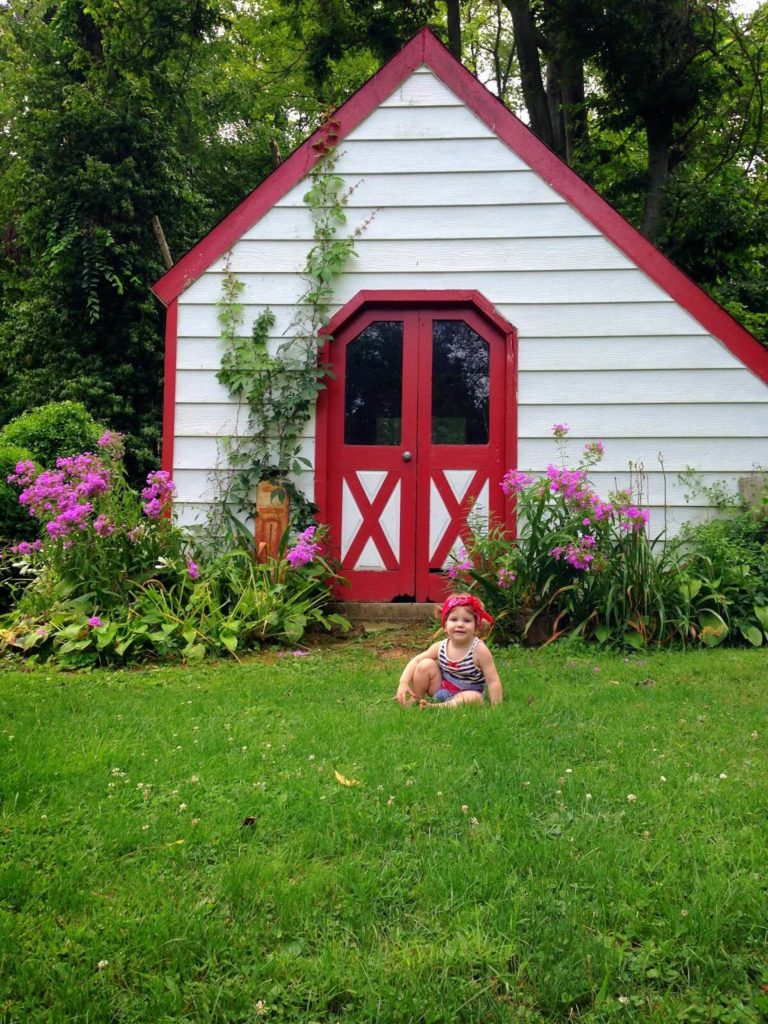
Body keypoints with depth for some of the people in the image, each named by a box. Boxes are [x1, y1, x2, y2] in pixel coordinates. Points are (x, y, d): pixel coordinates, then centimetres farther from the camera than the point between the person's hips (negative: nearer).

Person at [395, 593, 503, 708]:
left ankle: (435, 707, -34)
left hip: (466, 695, -3)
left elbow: (493, 681, -22)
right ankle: (416, 699, 2)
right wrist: (403, 683, -17)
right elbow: (416, 660, -3)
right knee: (426, 664, -14)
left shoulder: (479, 650, -23)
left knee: (475, 698, -35)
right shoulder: (440, 647, -10)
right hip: (440, 690, 4)